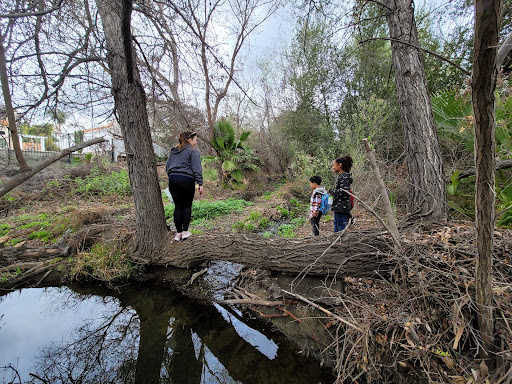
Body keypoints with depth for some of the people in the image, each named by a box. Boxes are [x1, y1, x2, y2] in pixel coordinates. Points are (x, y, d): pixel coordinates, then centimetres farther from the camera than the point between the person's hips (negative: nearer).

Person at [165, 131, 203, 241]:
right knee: (187, 206, 6)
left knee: (178, 206, 8)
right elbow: (197, 169, -9)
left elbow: (167, 167, 22)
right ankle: (185, 231, 9)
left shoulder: (173, 151, 20)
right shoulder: (192, 151, -1)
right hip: (186, 180, -6)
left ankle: (178, 233, 11)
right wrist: (200, 183, -9)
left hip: (172, 180, 6)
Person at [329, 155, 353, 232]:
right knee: (336, 225, 16)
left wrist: (331, 191, -13)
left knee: (341, 227, -4)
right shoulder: (340, 176, 15)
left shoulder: (344, 176, -14)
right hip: (338, 207, 10)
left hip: (342, 207, -10)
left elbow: (343, 191, -24)